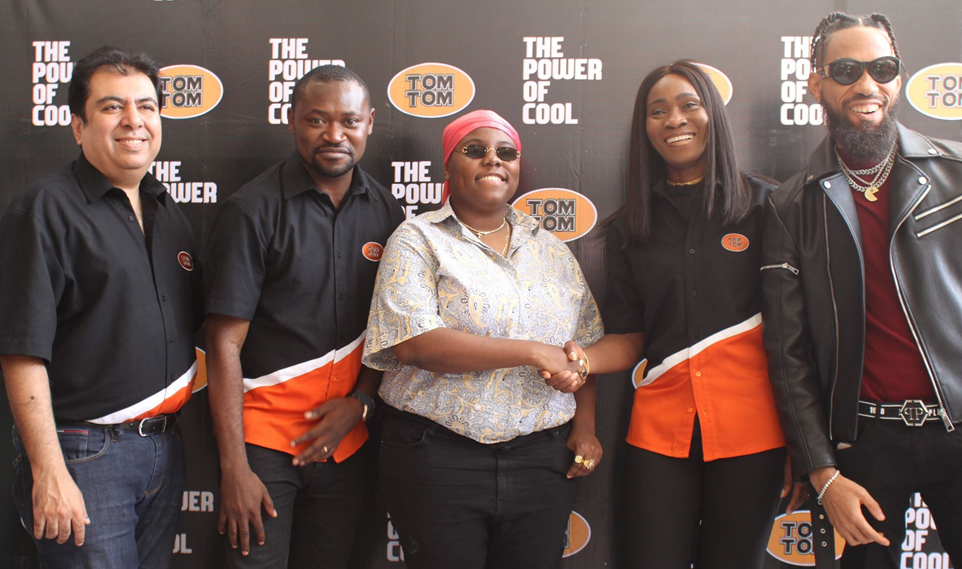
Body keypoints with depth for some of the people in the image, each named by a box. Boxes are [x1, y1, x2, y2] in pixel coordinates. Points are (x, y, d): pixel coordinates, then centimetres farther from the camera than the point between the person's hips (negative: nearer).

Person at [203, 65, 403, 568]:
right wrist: (234, 466, -15)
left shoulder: (385, 211, 5)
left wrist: (360, 402, -6)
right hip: (264, 435, -4)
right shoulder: (254, 209, -9)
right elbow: (225, 343, -11)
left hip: (344, 438, 4)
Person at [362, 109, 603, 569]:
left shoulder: (552, 250, 14)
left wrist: (585, 426, 3)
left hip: (541, 460, 4)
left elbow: (584, 348, 17)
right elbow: (412, 342, -16)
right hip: (438, 459, -4)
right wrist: (533, 352, -16)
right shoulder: (417, 240, -1)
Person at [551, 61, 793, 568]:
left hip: (750, 426, -2)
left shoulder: (763, 204, 1)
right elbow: (628, 338, 9)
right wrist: (581, 359, -13)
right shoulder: (628, 227, 9)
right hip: (660, 427, 2)